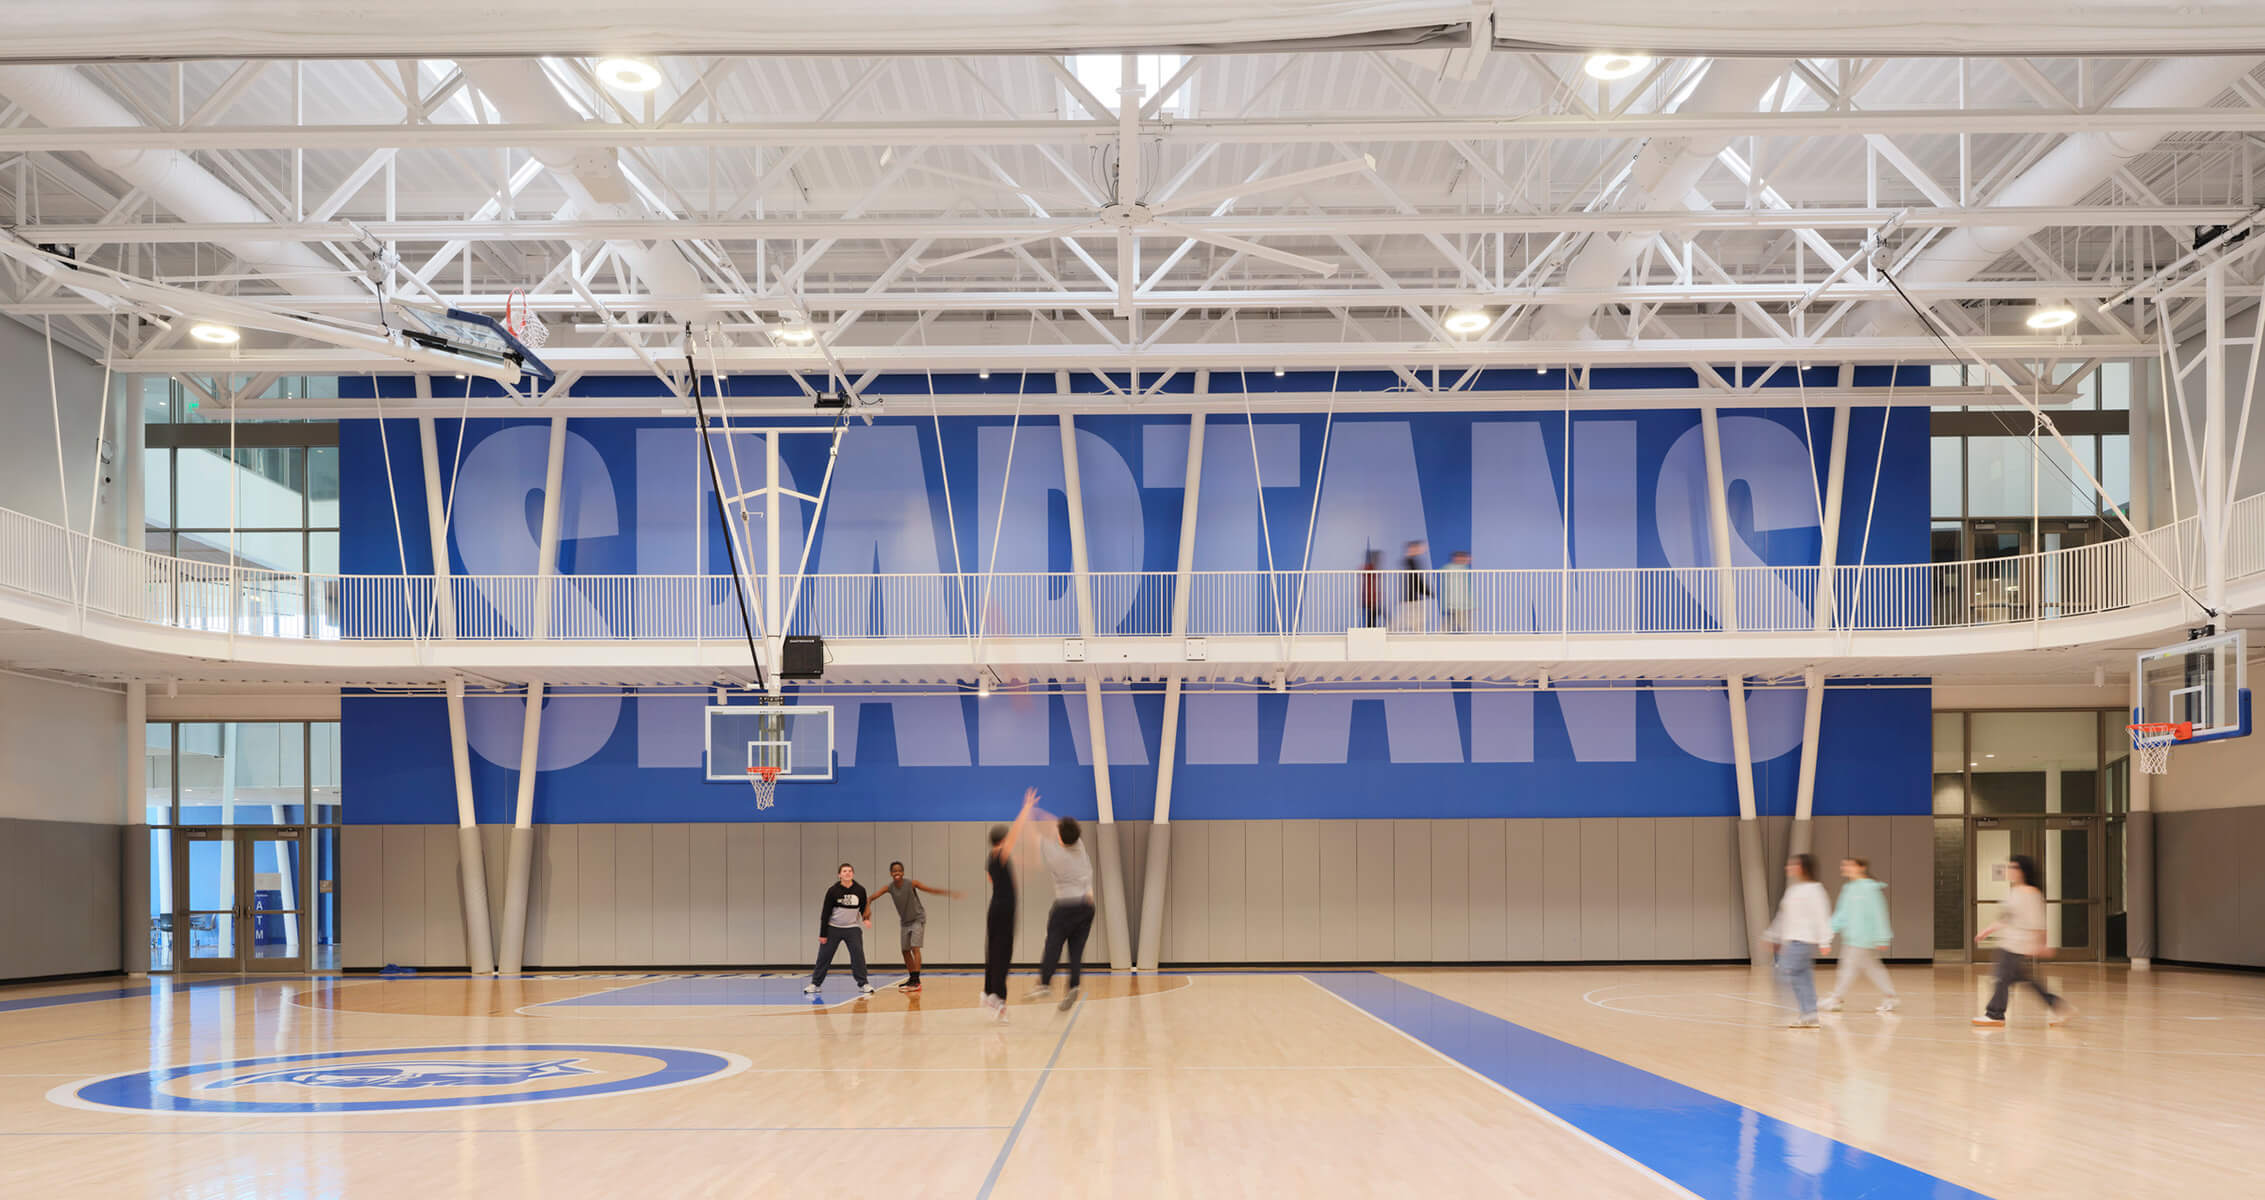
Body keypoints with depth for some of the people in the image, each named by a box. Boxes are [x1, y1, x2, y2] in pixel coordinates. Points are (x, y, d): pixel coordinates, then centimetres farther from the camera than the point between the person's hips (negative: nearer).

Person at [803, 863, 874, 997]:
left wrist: (866, 918, -14)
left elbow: (864, 908, 8)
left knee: (858, 954, -12)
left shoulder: (860, 890, -5)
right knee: (824, 956, 1)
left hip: (852, 928, 1)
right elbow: (825, 913, -7)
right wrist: (822, 934, -8)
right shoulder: (833, 891, -10)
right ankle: (815, 984, 13)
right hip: (833, 928, -1)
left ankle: (863, 984, -6)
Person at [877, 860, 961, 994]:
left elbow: (931, 890, -18)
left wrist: (949, 893, -24)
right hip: (905, 922, 5)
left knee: (915, 948, -16)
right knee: (905, 951, 9)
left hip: (917, 919, -5)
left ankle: (916, 981, -20)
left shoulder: (911, 883, -19)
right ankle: (912, 979, 24)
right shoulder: (889, 888, -9)